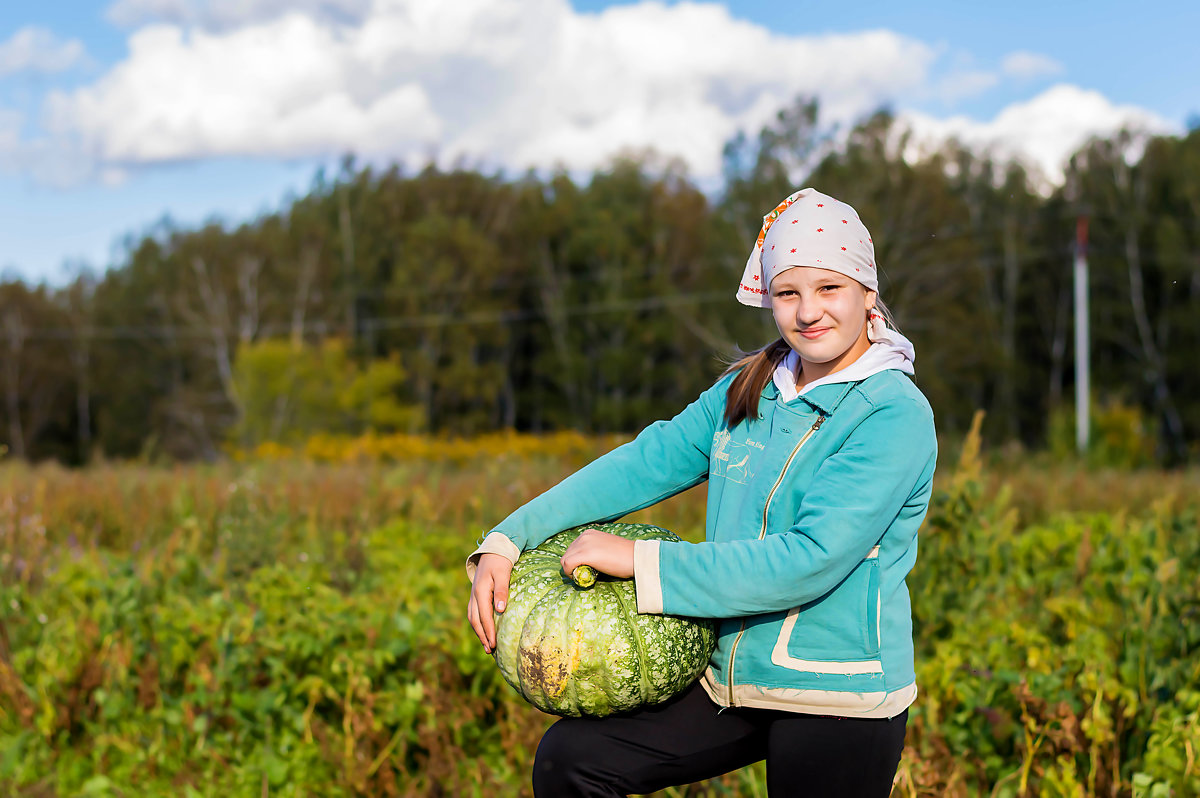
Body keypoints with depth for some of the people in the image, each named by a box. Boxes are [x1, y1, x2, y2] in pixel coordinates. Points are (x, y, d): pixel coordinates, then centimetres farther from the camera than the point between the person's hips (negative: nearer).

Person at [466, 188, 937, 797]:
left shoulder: (896, 415, -15)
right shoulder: (747, 390, 6)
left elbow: (810, 562, -23)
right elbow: (648, 463, 4)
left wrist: (639, 560, -20)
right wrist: (508, 540, -6)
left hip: (838, 701, -6)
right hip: (733, 678, 6)